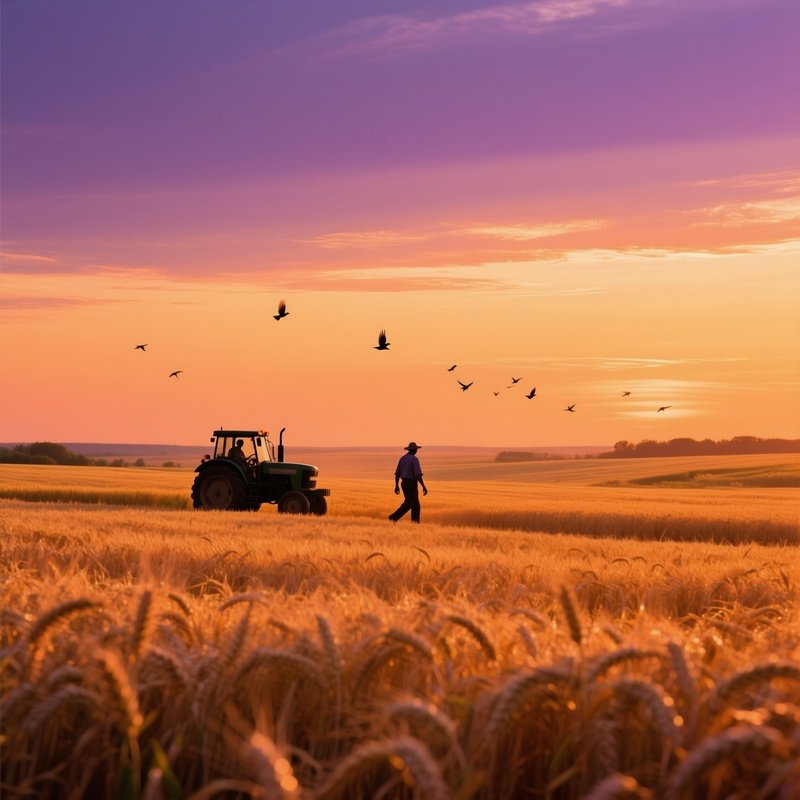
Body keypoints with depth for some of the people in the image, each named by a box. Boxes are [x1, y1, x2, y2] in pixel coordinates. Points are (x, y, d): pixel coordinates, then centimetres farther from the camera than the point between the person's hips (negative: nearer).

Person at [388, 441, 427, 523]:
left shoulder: (402, 458, 9)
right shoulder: (414, 459, -16)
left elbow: (397, 473, 11)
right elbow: (418, 474, -23)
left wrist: (397, 486, 18)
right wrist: (424, 487, -21)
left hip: (404, 483, 8)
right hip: (411, 484, -8)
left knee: (415, 505, 12)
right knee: (407, 505, -9)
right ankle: (393, 517, -21)